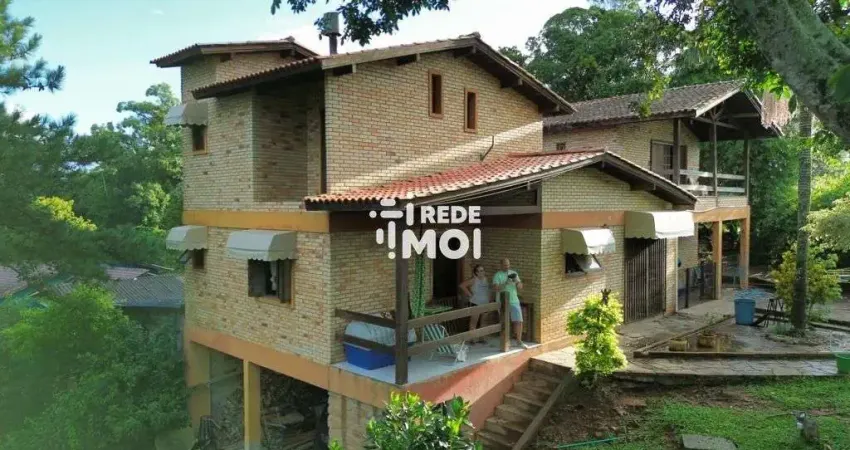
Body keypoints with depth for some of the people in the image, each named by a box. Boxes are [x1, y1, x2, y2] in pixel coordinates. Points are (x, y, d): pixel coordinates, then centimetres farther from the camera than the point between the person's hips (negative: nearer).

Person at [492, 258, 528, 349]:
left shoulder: (514, 273, 11)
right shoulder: (497, 275, -3)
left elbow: (520, 287, 8)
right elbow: (495, 288, -15)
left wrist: (517, 282, -13)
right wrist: (505, 283, -27)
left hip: (514, 301, 3)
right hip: (502, 302, -3)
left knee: (519, 321, -2)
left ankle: (519, 341, 11)